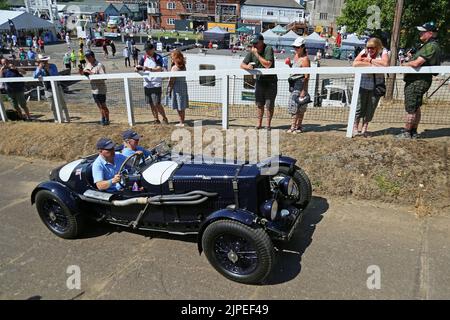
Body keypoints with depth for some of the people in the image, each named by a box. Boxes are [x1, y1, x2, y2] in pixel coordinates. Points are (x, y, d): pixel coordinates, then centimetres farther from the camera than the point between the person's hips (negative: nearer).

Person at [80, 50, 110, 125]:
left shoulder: (99, 65, -16)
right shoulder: (88, 65, 8)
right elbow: (84, 73, 17)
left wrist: (92, 73, -29)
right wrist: (82, 72, -8)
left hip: (100, 89, -7)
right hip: (93, 89, 8)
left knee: (103, 105, 0)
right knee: (99, 105, 16)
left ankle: (107, 120, 12)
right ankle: (103, 119, 29)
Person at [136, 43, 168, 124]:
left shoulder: (158, 58, -7)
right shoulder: (144, 58, 9)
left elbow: (159, 69, -20)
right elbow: (139, 67, 6)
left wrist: (149, 69, -35)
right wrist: (137, 68, -19)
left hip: (156, 84, -5)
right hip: (147, 84, 5)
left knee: (157, 104, -8)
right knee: (151, 104, 9)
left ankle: (164, 118, 9)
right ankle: (156, 119, 21)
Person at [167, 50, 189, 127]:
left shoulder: (175, 67, -14)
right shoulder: (183, 66, 9)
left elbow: (172, 80, -14)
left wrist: (170, 89, -8)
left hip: (177, 87, -8)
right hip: (184, 85, 8)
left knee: (179, 107, -1)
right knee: (182, 107, 13)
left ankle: (181, 122, 3)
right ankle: (182, 121, 20)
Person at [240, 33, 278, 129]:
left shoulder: (268, 49, -15)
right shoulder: (252, 52, -1)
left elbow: (268, 64, -27)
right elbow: (242, 65, 0)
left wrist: (257, 54, -25)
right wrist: (247, 66, -23)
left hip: (270, 80, -5)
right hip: (259, 80, 5)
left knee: (269, 104, -3)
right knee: (259, 104, 12)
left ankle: (268, 124, 11)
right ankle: (259, 123, 24)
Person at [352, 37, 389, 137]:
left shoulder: (383, 52, 0)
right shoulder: (364, 52, 1)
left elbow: (385, 63, -20)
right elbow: (355, 63, -14)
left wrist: (370, 60, -13)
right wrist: (371, 65, -17)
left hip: (377, 85, 1)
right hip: (363, 84, -1)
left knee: (370, 109, 4)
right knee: (360, 107, -1)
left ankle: (364, 129, 15)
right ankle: (355, 128, 11)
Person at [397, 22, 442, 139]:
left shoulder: (431, 46, -16)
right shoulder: (428, 45, 18)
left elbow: (416, 63, -24)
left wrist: (405, 64, -6)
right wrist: (411, 57, 6)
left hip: (418, 81, -11)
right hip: (417, 80, 11)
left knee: (411, 108, -5)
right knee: (416, 107, 15)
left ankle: (407, 133, 1)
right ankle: (414, 132, 23)